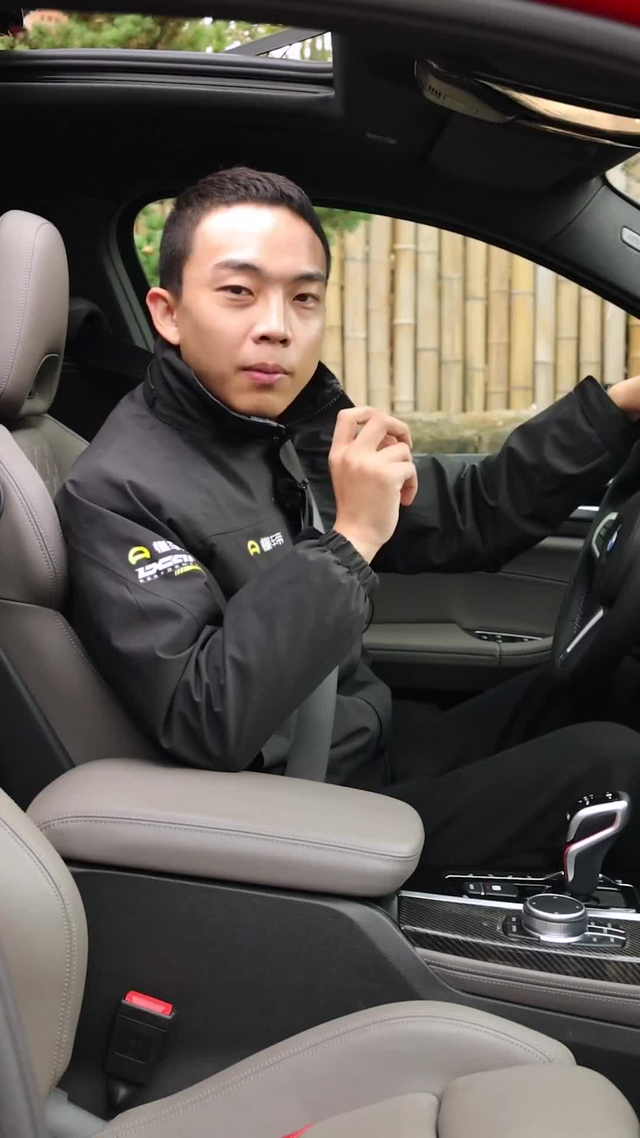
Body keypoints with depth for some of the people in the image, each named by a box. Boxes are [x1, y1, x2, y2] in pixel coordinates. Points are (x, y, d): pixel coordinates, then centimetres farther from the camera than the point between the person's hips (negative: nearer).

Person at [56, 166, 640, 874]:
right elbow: (208, 726, -33)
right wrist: (347, 543, -33)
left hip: (383, 750, 8)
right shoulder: (117, 494, -22)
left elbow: (472, 513, 8)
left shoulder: (302, 430, 0)